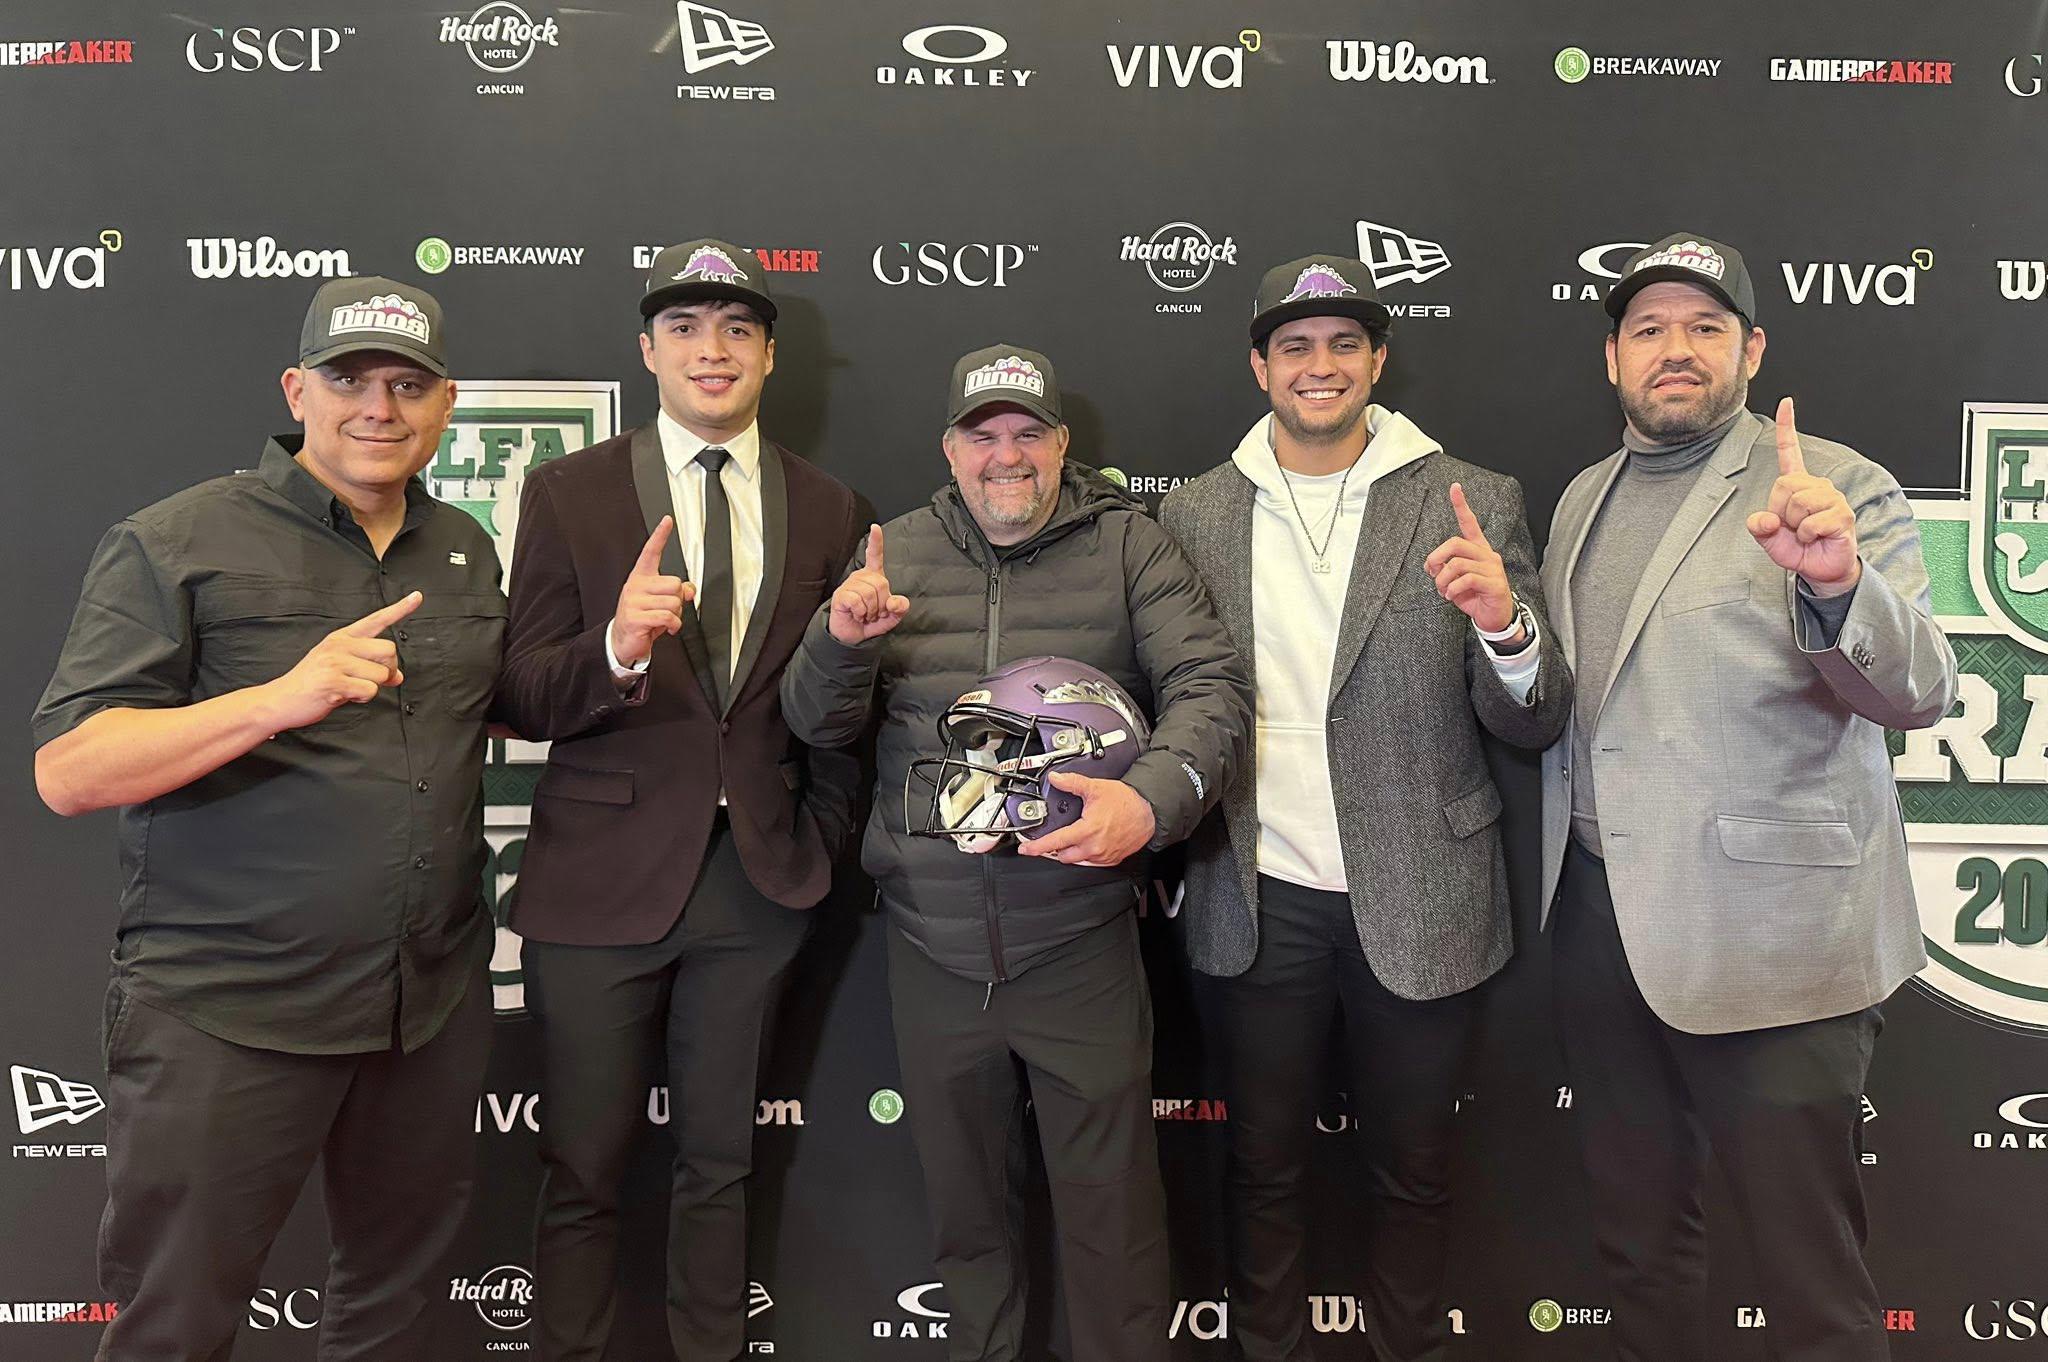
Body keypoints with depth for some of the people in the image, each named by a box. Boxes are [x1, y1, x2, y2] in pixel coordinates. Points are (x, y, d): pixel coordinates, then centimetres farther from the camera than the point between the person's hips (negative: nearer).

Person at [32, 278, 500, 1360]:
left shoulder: (467, 550, 9)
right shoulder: (173, 545, -8)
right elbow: (67, 772, -13)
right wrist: (278, 700, -28)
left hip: (433, 1003, 5)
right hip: (226, 1017, -5)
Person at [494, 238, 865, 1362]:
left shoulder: (827, 510, 5)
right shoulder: (568, 492, -1)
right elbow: (520, 698, -7)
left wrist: (824, 841, 6)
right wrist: (616, 648, -26)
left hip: (755, 881, 2)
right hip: (600, 880, -2)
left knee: (719, 1164, 17)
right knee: (584, 1173, 10)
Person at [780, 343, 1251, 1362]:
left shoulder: (1127, 545, 0)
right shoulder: (896, 554, 6)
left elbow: (1210, 685, -9)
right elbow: (816, 723, 4)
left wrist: (1156, 794, -28)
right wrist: (842, 640, -18)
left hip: (1080, 949, -2)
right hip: (932, 950, 3)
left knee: (1110, 1211, 8)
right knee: (964, 1204, 20)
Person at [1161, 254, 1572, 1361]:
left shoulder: (1474, 504, -3)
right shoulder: (1195, 514, 3)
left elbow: (1532, 725, -5)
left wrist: (1505, 627, -25)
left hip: (1417, 905, -1)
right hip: (1260, 899, 1)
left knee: (1413, 1172, 17)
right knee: (1264, 1164, 17)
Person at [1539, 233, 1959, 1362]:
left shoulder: (1833, 488, -6)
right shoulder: (1583, 500, 13)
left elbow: (1917, 691, -20)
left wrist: (1836, 584, -37)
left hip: (1767, 938, -5)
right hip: (1596, 916, 6)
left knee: (1808, 1271, 4)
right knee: (1636, 1234, 19)